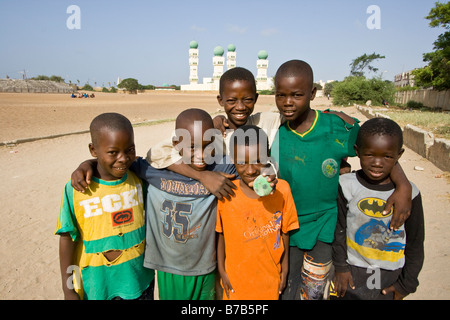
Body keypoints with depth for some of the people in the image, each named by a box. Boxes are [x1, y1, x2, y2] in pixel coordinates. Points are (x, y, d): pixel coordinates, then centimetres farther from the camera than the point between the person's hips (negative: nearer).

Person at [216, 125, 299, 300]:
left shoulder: (282, 189, -13)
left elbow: (284, 231, -3)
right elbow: (221, 234, -5)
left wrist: (284, 268, 4)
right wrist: (221, 270, 0)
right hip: (236, 280, 0)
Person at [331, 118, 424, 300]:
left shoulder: (408, 192, -11)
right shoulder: (347, 185, -13)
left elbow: (415, 242, -2)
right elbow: (338, 229, -5)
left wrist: (406, 284, 2)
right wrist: (340, 266, -3)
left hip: (391, 277, 1)